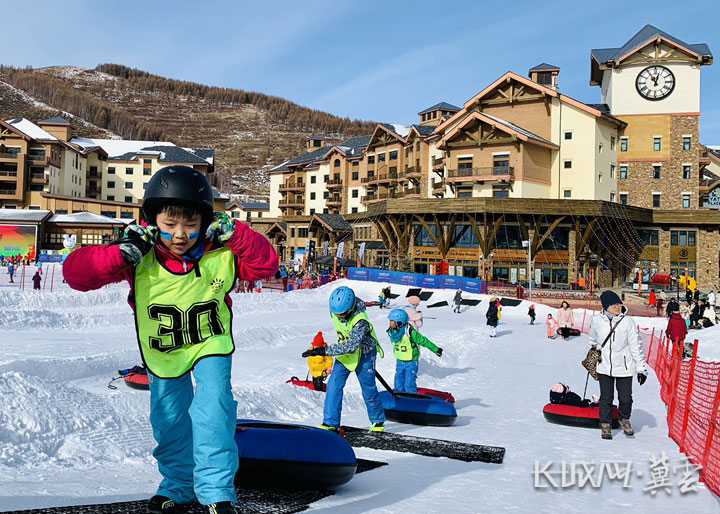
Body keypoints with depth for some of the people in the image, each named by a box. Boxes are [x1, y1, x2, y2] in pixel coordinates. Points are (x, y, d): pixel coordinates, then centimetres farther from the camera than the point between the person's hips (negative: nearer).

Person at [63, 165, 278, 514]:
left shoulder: (221, 254, -23)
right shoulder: (139, 256, -26)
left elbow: (266, 265, -23)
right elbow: (75, 273, -28)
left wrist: (236, 234, -36)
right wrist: (119, 254, -44)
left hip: (211, 343, -1)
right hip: (161, 349, 1)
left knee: (213, 410, -14)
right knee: (168, 417, 11)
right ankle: (178, 483, 35)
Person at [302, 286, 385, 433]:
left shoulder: (360, 321, -34)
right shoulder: (335, 310, -13)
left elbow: (351, 346, -39)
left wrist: (325, 351, -42)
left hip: (363, 353, -6)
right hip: (344, 354, 6)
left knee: (368, 389, 3)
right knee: (334, 384, -7)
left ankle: (378, 421, 25)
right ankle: (330, 422, -2)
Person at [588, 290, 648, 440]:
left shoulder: (628, 321, -7)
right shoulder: (597, 320, -4)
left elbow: (636, 346, -4)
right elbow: (592, 338, 18)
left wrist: (641, 368, -4)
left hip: (624, 367, 0)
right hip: (604, 367, 1)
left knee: (626, 398, 5)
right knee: (606, 398, 5)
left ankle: (624, 419, 33)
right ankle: (605, 425, 22)